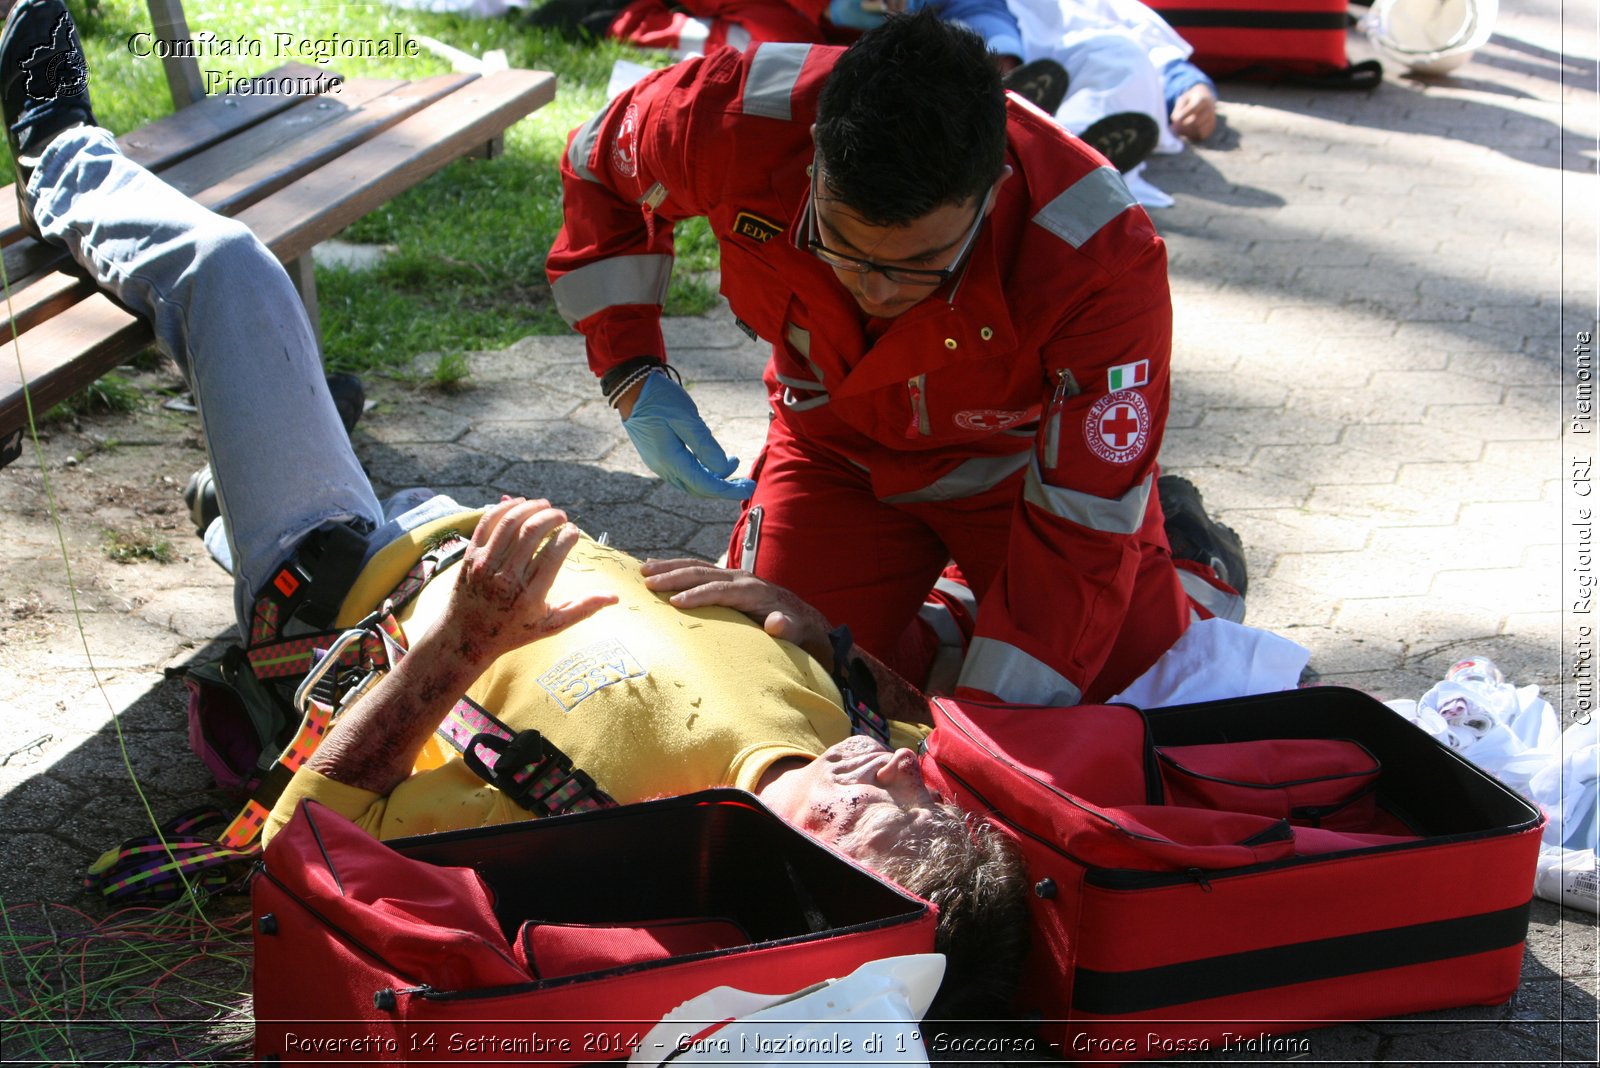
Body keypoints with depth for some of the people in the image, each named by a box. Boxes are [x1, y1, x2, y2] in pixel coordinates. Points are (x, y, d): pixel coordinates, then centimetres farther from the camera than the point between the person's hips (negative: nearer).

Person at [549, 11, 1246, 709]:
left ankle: (1188, 553, 25)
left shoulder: (1104, 257, -39)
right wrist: (632, 375, -18)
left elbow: (1082, 536, -30)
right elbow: (597, 171, -7)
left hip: (1018, 459, -2)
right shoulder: (735, 119, -33)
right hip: (838, 445, 3)